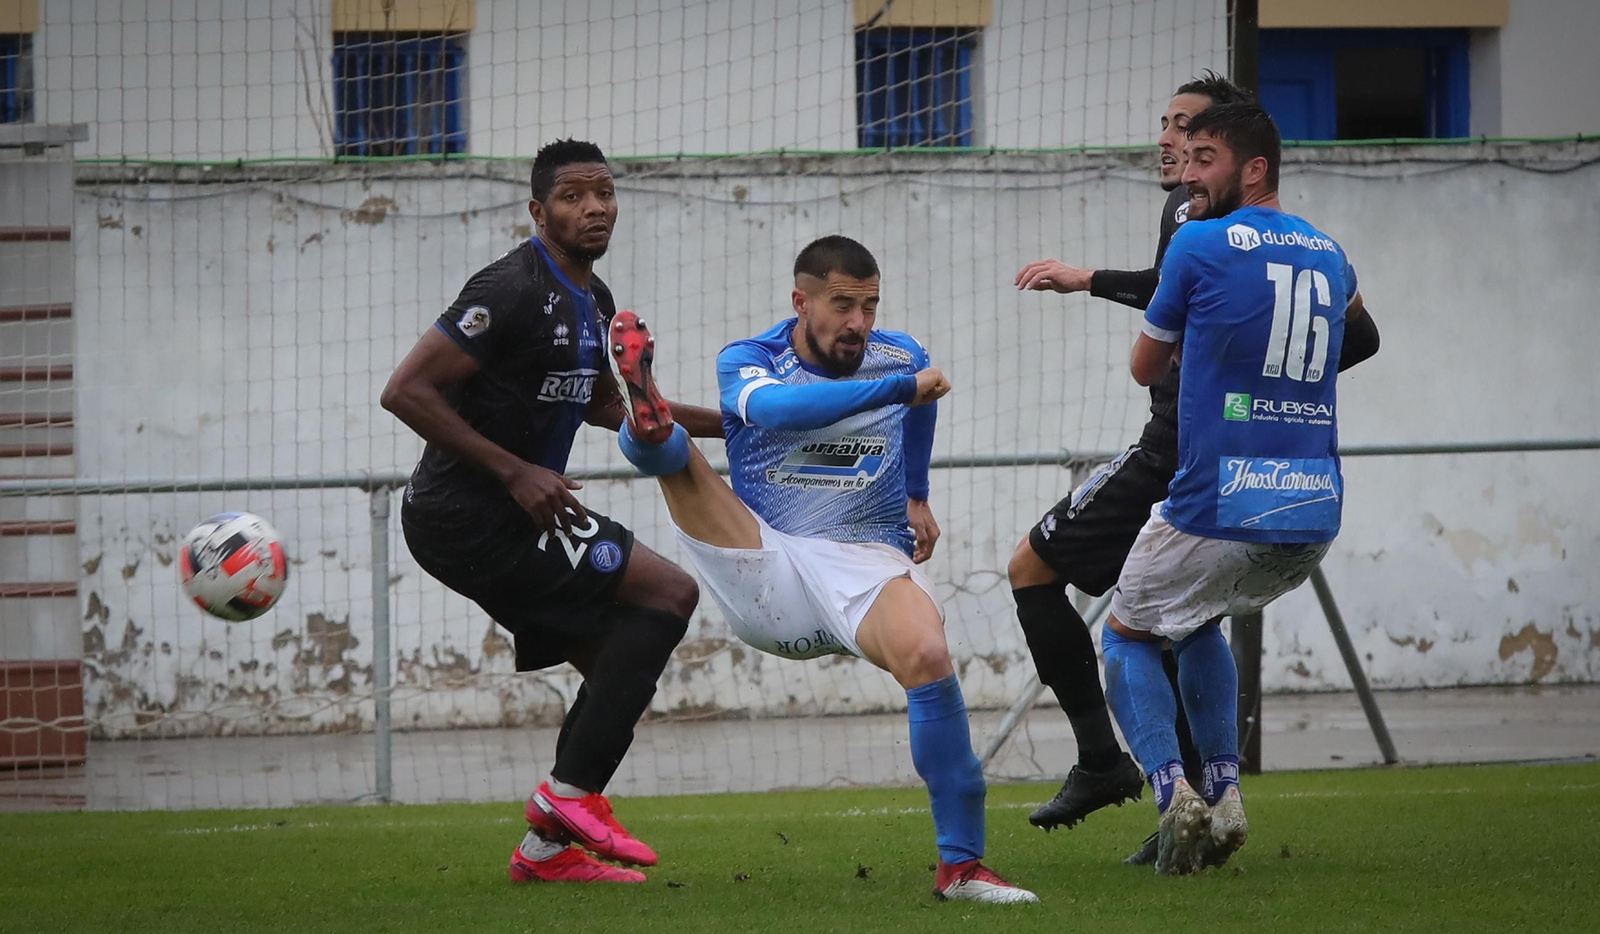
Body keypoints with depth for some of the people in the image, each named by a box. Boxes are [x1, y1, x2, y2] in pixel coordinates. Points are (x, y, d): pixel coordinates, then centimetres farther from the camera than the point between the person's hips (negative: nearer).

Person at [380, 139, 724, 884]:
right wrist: (515, 471, -23)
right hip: (468, 517, -10)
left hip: (507, 515, 10)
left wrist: (722, 422, 26)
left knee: (620, 668, 11)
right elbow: (406, 391, -22)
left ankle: (545, 848, 14)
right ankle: (571, 795, -12)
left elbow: (604, 406, 31)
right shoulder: (514, 289, -18)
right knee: (669, 592, -13)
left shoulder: (593, 302, 13)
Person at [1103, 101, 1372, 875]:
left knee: (1127, 636, 17)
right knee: (1197, 622, 31)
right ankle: (1225, 797, 17)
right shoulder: (1329, 254, 11)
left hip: (1218, 512, -6)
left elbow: (1145, 368, 9)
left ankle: (1174, 792, -6)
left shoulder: (1198, 246, -6)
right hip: (1314, 516, 6)